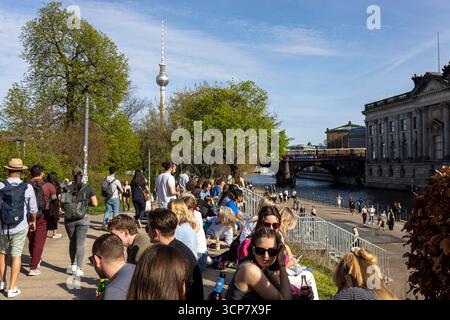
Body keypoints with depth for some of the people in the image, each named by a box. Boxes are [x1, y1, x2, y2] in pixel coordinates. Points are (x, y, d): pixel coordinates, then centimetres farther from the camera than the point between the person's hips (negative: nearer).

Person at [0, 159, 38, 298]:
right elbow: (33, 209, 2)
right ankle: (12, 288, 9)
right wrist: (33, 221, 21)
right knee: (16, 256, 5)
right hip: (20, 227, -1)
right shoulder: (27, 187, -7)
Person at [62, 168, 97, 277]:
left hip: (69, 219, 2)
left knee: (72, 242, 20)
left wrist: (70, 204, 12)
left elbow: (62, 203, -6)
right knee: (80, 243, 3)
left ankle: (73, 265, 28)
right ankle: (79, 269, 3)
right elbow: (95, 203, -6)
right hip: (82, 219, -2)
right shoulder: (87, 188, -5)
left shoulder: (66, 189, -3)